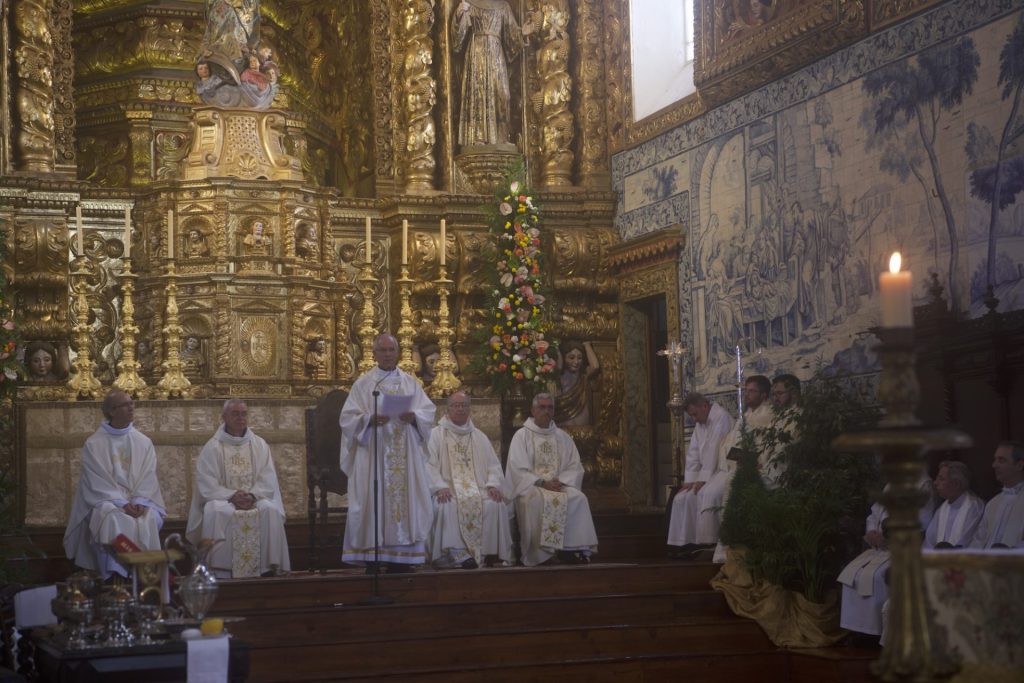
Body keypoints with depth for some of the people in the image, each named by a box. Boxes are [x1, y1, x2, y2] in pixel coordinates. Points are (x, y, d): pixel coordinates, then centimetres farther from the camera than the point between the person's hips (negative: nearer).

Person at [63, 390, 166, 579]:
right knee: (114, 522, -35)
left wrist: (139, 502, -15)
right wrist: (122, 504, -19)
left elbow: (148, 478, 4)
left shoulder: (144, 442, 11)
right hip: (106, 500, -2)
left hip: (139, 500, 2)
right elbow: (98, 482, -7)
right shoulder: (94, 444, 1)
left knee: (149, 519, -31)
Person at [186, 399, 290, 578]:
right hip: (222, 499, -2)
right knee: (216, 512, -36)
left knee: (271, 510, -31)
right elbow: (207, 485, -6)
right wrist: (231, 496, -21)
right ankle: (219, 570, -31)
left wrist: (252, 495, -17)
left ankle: (268, 567, -27)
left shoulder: (259, 445, 10)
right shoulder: (212, 448, 2)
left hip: (256, 499, 2)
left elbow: (268, 481, 3)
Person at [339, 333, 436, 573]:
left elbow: (429, 411, 8)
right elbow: (348, 418, -1)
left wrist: (414, 416, -13)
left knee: (405, 498, -2)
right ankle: (372, 561, -6)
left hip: (405, 455, 3)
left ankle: (400, 559, 2)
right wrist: (369, 420, -19)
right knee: (374, 502, -7)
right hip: (373, 453, -3)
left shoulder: (410, 382, 13)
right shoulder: (363, 384, 6)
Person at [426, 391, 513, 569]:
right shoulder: (436, 434, 11)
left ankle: (491, 553, -23)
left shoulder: (479, 437, 22)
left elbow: (493, 465, 15)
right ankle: (457, 554, -36)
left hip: (477, 488, 3)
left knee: (495, 505, -29)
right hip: (449, 488, -3)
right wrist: (440, 487, -18)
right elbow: (429, 465, 0)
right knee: (446, 506, -37)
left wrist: (493, 484, -6)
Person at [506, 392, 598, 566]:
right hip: (530, 487, -3)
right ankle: (540, 552, -31)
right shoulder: (522, 436, 4)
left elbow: (575, 467, 10)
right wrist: (542, 482, -16)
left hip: (558, 485, 3)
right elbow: (518, 470, -5)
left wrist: (561, 481, -10)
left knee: (579, 498, -26)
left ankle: (573, 548, -25)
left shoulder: (562, 437, 16)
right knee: (537, 500, -37)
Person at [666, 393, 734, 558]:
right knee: (681, 498, -4)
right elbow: (693, 453, 12)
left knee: (704, 494, -31)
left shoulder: (721, 417, -13)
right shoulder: (700, 423, 15)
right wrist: (690, 480, 1)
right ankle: (683, 543, -4)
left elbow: (715, 450, -20)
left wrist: (703, 479, -21)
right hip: (706, 475, 9)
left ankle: (707, 543, -29)